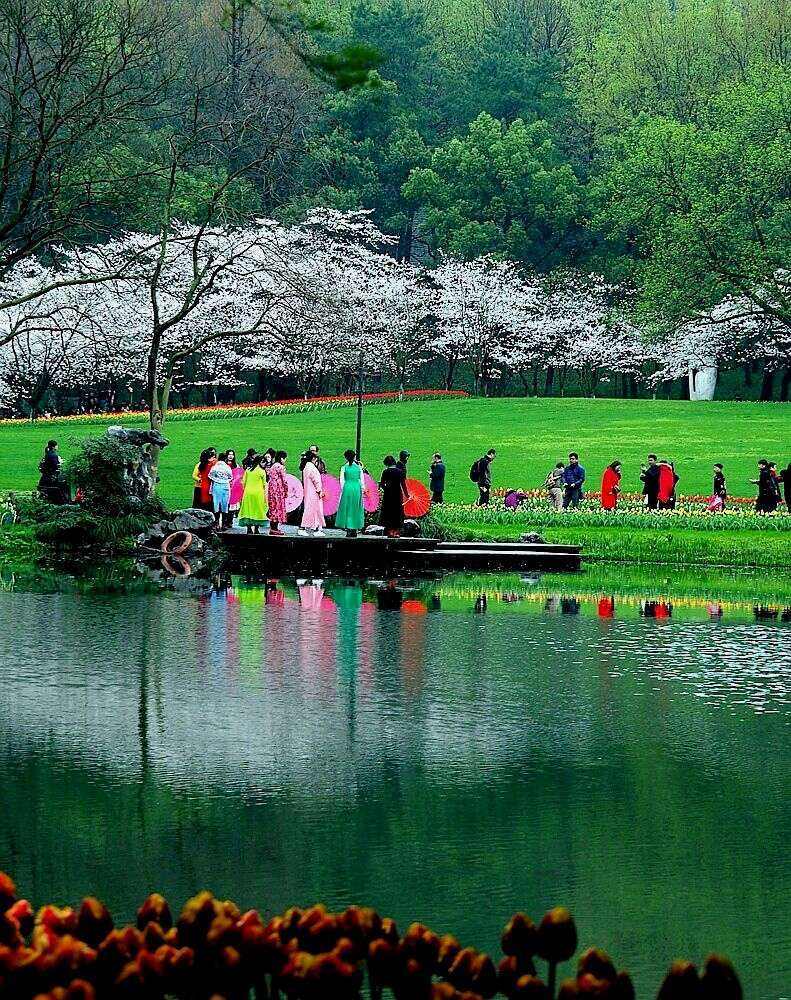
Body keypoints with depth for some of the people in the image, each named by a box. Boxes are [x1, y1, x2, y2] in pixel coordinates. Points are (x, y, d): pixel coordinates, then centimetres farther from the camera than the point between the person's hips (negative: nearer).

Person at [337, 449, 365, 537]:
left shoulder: (344, 467, -1)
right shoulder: (359, 467, 5)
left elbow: (342, 480, -2)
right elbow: (362, 480, 5)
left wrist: (342, 490, 6)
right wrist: (361, 490, 12)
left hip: (347, 488, -2)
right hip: (357, 488, 2)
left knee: (347, 509, 4)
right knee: (356, 509, 9)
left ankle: (349, 530, -2)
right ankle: (355, 530, 8)